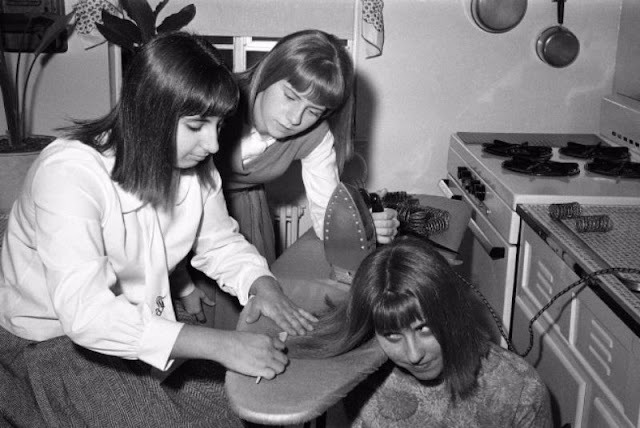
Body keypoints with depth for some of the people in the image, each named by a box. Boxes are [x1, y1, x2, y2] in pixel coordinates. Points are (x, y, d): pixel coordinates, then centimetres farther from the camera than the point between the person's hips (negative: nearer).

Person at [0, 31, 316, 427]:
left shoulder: (194, 162, -11)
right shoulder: (68, 173, -31)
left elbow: (220, 241, 3)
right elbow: (85, 313, -39)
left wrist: (263, 284, -20)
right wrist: (220, 345, -44)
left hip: (147, 312, 6)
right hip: (53, 337, -5)